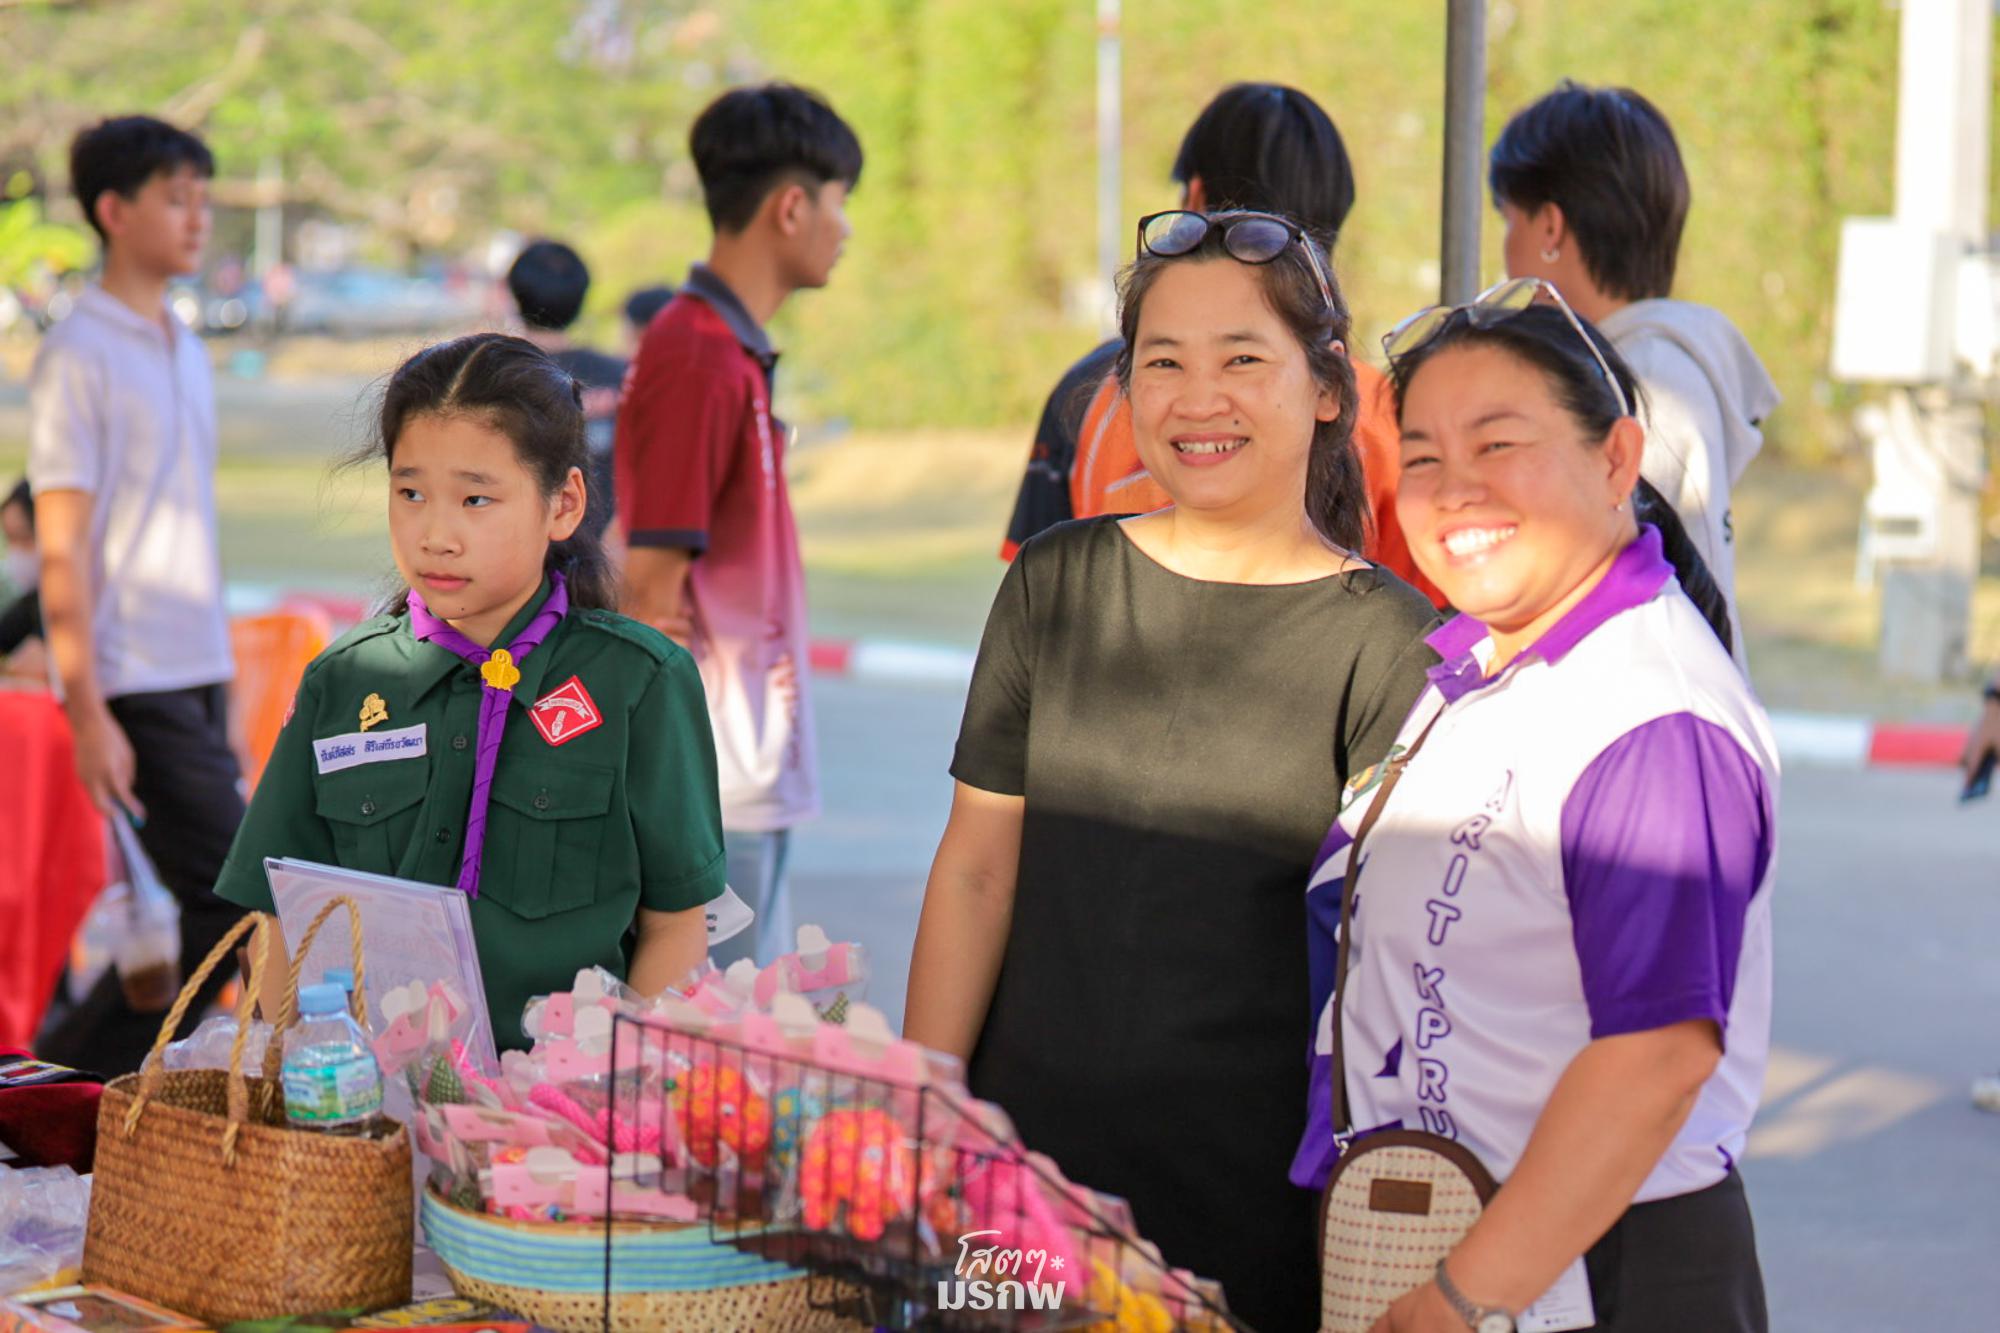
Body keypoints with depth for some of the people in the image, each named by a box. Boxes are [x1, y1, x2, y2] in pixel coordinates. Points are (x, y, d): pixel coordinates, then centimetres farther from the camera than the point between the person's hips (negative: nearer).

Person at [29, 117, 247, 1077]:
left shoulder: (185, 352, 15)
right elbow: (61, 548, -13)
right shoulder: (78, 358, -9)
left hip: (197, 675, 8)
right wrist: (88, 713, -17)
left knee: (212, 908, 6)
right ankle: (72, 1078, -1)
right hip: (134, 685, -8)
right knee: (233, 899, -11)